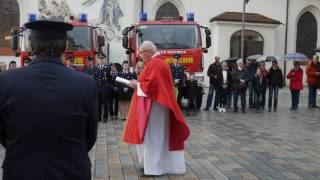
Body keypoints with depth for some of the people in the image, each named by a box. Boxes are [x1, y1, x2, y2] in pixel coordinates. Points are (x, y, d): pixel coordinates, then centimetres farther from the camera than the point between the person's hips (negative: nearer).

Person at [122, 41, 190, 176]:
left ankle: (154, 166, 5)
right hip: (160, 103, 11)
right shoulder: (160, 63, 15)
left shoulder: (153, 64, -17)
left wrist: (137, 85, -9)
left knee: (152, 135, -2)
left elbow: (150, 85, -25)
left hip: (153, 106, -10)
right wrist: (139, 84, 11)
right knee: (160, 134, 14)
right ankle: (164, 163, 21)